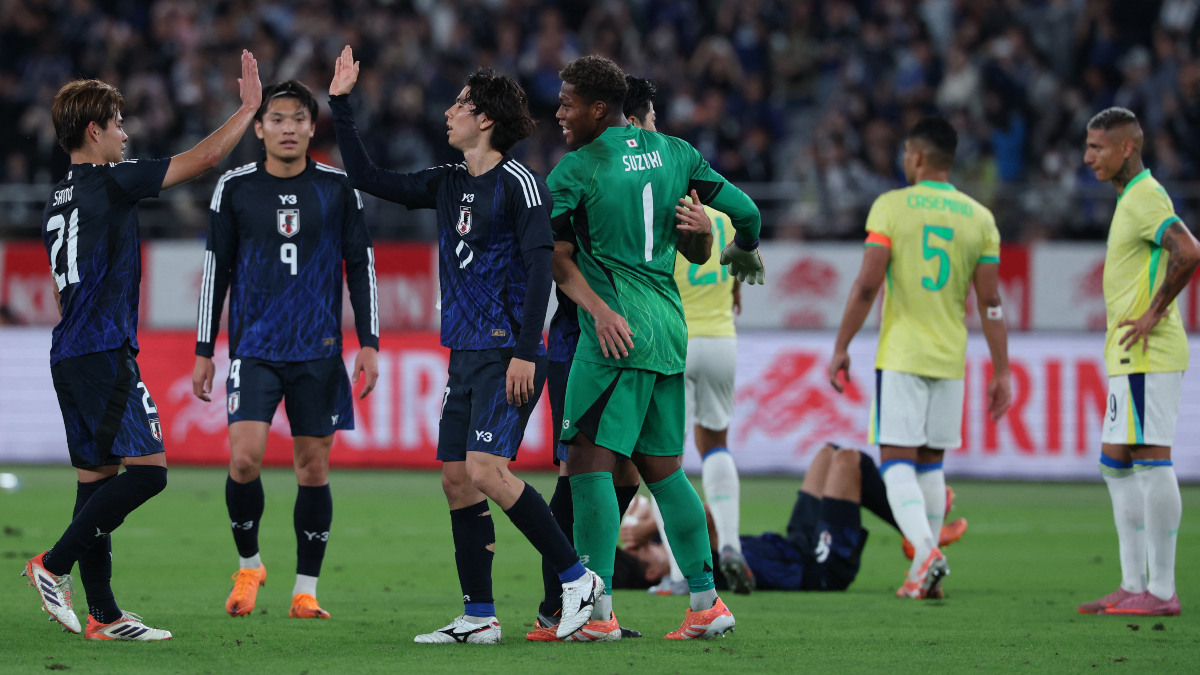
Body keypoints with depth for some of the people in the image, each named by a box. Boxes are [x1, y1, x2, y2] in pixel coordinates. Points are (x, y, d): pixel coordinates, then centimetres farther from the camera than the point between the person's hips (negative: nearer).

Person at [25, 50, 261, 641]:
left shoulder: (58, 202, 17)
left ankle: (103, 615, 6)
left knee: (98, 475, 8)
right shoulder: (107, 181, -9)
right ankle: (54, 565, -11)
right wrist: (249, 107, 4)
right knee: (146, 470, -10)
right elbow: (202, 159, -8)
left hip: (69, 354, 10)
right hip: (104, 354, -10)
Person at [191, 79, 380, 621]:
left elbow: (361, 267, 7)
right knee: (244, 457, -14)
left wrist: (369, 343, 0)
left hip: (318, 351, 1)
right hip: (253, 348, -1)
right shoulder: (235, 188, 3)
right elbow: (216, 270, 8)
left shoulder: (338, 187, 3)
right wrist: (204, 351, 6)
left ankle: (305, 590, 11)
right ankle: (248, 564, 8)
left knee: (314, 468, 1)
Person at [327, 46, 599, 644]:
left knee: (485, 469, -18)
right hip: (465, 352, 9)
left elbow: (540, 267, -15)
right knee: (456, 477, 5)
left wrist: (526, 352, -20)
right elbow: (366, 179, 21)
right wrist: (340, 104, 17)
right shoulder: (449, 184, 14)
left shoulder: (518, 183, -10)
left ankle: (576, 577, -8)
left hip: (507, 353, -9)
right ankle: (479, 617, 9)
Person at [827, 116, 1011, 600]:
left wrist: (841, 349, -3)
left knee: (896, 459, -4)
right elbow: (990, 303, 3)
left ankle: (925, 550, -26)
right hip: (950, 358, 4)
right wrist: (1001, 373, 7)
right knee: (930, 461, 13)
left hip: (900, 355, -4)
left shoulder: (891, 207, -5)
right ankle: (925, 574, 11)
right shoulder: (979, 218, 5)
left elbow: (867, 285, -11)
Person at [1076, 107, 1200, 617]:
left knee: (1151, 461, -9)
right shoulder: (1133, 198, 19)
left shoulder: (1145, 198, -14)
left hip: (1147, 357, -11)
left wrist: (1154, 313, -21)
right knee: (1116, 464, 13)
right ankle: (1132, 585, 15)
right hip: (1131, 358, 11)